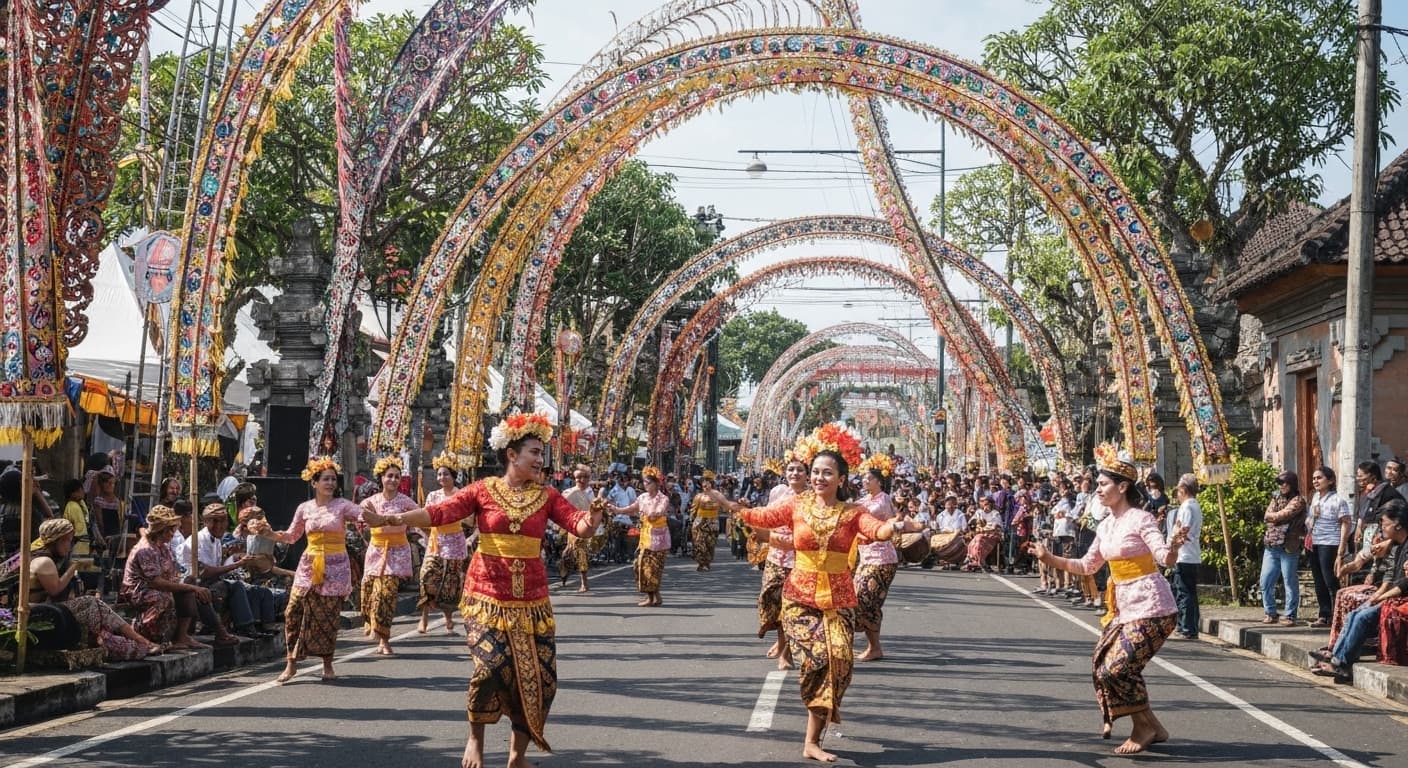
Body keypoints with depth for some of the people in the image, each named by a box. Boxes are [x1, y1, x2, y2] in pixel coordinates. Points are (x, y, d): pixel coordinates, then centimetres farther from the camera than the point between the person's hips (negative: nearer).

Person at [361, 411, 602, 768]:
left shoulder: (547, 496, 4)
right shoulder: (483, 490, -1)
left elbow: (578, 524, -8)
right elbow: (440, 512, -9)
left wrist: (592, 519, -32)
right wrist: (392, 518, -21)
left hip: (531, 599, 3)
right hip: (487, 594, -3)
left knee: (538, 675, 0)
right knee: (491, 666, -18)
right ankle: (475, 737, 9)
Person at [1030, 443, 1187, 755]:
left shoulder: (1140, 519, -14)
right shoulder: (1105, 526, 9)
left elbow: (1166, 559, -24)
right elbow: (1088, 565, 20)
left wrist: (1174, 545, -45)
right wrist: (1050, 558, 10)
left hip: (1151, 608, -9)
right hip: (1124, 607, 9)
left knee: (1116, 668, -16)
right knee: (1101, 665, 8)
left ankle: (1144, 728, 5)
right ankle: (1150, 727, 22)